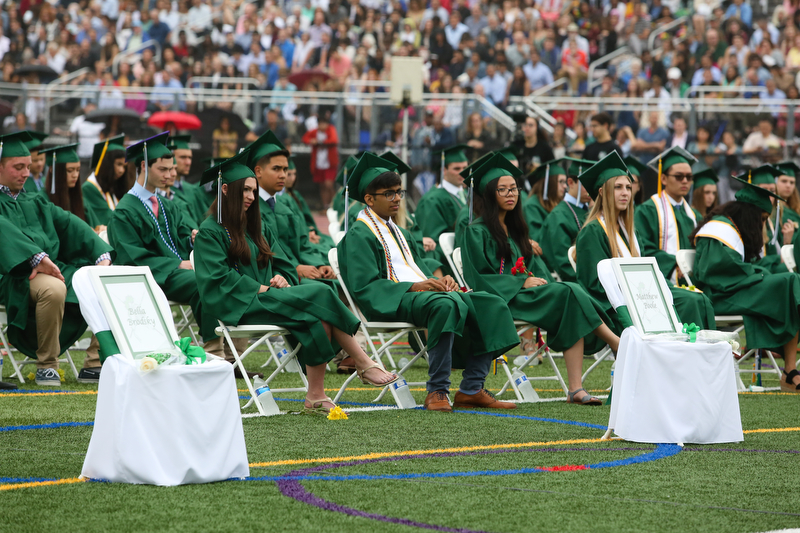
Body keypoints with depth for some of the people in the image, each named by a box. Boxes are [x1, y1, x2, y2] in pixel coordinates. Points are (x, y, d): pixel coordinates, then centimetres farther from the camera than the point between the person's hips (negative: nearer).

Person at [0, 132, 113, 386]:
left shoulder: (36, 203, 26)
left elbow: (71, 225, 13)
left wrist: (102, 256, -4)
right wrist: (37, 257, -33)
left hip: (55, 268, 7)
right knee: (53, 288, -39)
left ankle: (94, 364, -8)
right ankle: (46, 365, -24)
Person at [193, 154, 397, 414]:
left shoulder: (257, 230, 25)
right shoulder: (210, 231, 1)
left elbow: (285, 267, 22)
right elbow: (219, 278, -11)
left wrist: (282, 280, -2)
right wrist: (262, 288, -15)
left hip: (267, 299, 7)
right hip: (240, 307, -7)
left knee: (319, 319, -27)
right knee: (319, 295, -25)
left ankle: (316, 397, -32)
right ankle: (365, 365, -21)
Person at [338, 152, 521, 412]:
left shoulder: (400, 234, 29)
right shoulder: (359, 236, -1)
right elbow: (364, 286, -13)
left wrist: (442, 281, 1)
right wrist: (414, 287, -21)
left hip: (423, 292, 9)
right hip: (390, 302, -9)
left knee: (491, 305, -9)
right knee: (445, 305, -39)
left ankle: (471, 389, -16)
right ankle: (437, 391, -34)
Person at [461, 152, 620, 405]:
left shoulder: (515, 229, 23)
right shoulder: (477, 231, 0)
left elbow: (536, 269, 20)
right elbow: (478, 278, -10)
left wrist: (540, 282, -4)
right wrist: (523, 282, -15)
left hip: (527, 294, 7)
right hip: (500, 299, -7)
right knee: (569, 294, -27)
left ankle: (576, 389, -34)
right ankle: (618, 344, -19)